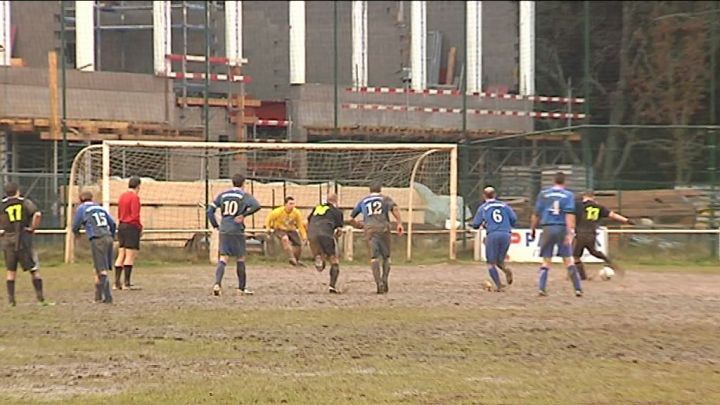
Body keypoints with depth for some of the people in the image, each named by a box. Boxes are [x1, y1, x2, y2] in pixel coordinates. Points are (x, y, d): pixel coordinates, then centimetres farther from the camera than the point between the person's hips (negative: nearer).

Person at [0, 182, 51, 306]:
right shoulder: (25, 202, 1)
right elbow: (37, 214, -15)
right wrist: (32, 228, -5)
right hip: (24, 240, -2)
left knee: (11, 271, 14)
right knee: (34, 270, 4)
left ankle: (11, 299, 12)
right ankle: (41, 298, 0)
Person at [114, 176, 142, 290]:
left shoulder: (122, 196, 13)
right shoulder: (135, 197, -12)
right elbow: (135, 216, -16)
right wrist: (140, 226, -4)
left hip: (121, 226, 8)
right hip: (132, 227, -8)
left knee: (121, 255, 10)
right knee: (131, 256, -5)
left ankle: (117, 283, 10)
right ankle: (127, 283, -6)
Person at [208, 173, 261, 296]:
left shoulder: (223, 195, 11)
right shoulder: (244, 195, -2)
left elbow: (210, 210, 9)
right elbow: (256, 205, -21)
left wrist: (215, 225, 12)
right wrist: (244, 215, -13)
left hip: (224, 231, 3)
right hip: (237, 231, -3)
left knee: (223, 258, 2)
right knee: (240, 259, 10)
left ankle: (217, 284, -19)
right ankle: (242, 288, 18)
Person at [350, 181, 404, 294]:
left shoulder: (363, 201, 24)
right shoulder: (385, 198, 17)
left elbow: (351, 218, 26)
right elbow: (394, 208, -5)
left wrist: (360, 226, 43)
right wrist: (399, 223, -12)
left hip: (369, 229, 1)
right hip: (383, 228, -1)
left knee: (374, 257, -3)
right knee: (386, 256, 14)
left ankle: (379, 283, -20)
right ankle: (385, 281, -3)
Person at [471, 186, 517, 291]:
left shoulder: (483, 208, 8)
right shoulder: (504, 205, 13)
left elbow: (476, 225, 7)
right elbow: (514, 218, 4)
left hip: (492, 235, -3)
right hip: (506, 234, 3)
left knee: (491, 263, 8)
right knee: (499, 260, 18)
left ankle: (498, 286, -7)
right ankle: (506, 269, -16)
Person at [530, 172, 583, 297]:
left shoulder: (543, 194, 8)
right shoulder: (568, 195, 3)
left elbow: (536, 214, 8)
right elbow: (569, 214, -9)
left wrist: (532, 229, 19)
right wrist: (570, 232, -15)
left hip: (547, 228, 1)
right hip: (562, 229, -1)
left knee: (546, 261, 7)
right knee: (568, 260, 4)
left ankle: (542, 288, -4)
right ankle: (578, 289, 3)